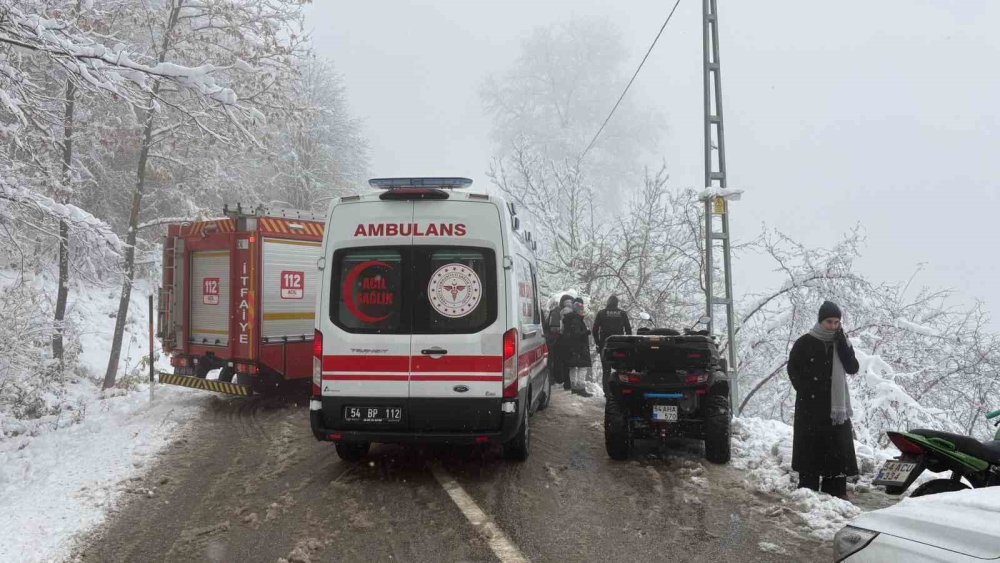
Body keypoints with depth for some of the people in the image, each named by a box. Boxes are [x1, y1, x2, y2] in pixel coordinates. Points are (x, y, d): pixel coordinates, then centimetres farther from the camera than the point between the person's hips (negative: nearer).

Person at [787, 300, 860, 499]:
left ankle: (835, 489, 11)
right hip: (811, 406, -4)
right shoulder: (805, 343, -2)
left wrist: (842, 343, -9)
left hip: (837, 405, 4)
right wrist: (806, 391, -7)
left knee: (839, 449, 3)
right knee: (811, 448, -2)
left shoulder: (841, 343, 10)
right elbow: (793, 369, 0)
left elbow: (853, 368, -1)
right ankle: (808, 488, 3)